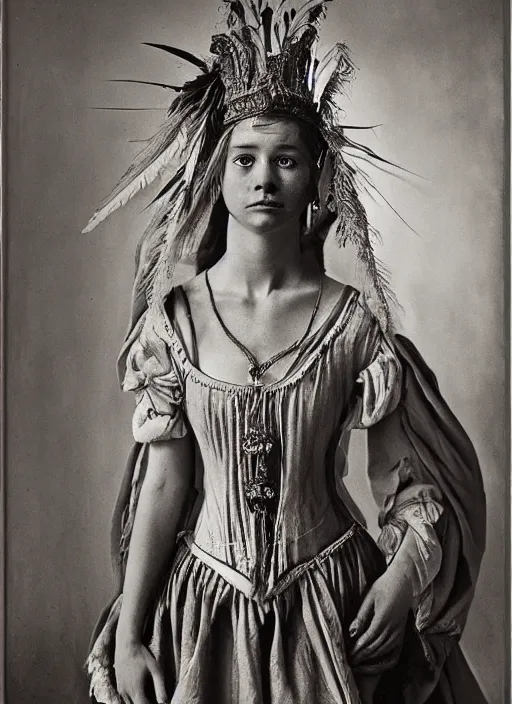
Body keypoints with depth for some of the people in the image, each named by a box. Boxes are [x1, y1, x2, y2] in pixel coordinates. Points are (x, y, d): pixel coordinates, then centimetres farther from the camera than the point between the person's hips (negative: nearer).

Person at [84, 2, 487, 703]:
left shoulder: (353, 321, -10)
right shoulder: (174, 317, -8)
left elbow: (422, 475, -2)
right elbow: (163, 480, -7)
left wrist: (404, 574, -16)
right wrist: (128, 634, -6)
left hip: (334, 609, 0)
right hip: (203, 604, 1)